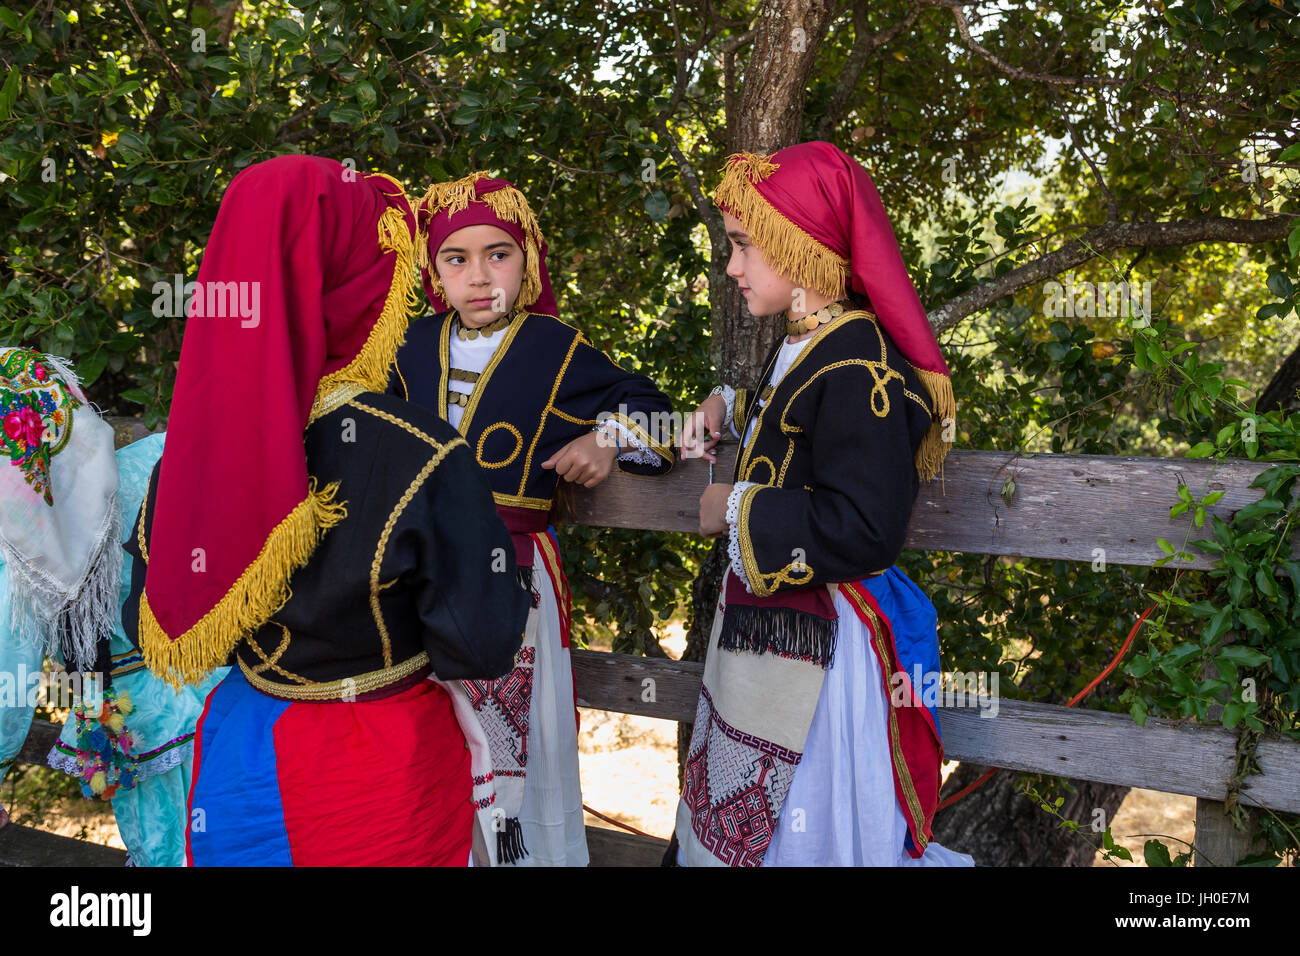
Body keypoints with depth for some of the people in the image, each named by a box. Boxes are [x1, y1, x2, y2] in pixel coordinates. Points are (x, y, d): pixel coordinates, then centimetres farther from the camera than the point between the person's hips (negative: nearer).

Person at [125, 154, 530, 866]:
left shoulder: (185, 453, -11)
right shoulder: (423, 461, -27)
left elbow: (149, 624, 0)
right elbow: (481, 648, -21)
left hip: (239, 758, 5)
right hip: (380, 778, -4)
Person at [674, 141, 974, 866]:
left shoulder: (859, 371, -23)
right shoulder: (804, 346, 7)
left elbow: (863, 530, -30)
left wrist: (738, 510, -19)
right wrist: (729, 407, 13)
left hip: (819, 645, -10)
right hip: (762, 624, 10)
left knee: (804, 832, 6)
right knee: (734, 819, 22)